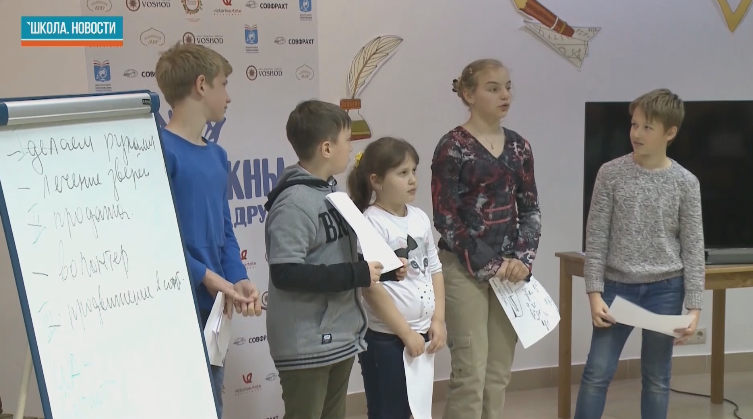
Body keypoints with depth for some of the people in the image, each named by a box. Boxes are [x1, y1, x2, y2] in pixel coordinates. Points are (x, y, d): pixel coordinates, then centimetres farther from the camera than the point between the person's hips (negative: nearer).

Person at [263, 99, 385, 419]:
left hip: (340, 337, 9)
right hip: (307, 345, -9)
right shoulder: (295, 202, -19)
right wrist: (357, 274, -22)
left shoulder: (329, 191, 11)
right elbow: (286, 273, -26)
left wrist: (374, 265, 3)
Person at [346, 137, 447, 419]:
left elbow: (434, 271, 13)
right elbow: (372, 288, -18)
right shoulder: (371, 224, -15)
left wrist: (438, 320, 3)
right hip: (385, 338, -7)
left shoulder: (420, 218, 7)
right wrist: (406, 333, -15)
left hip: (421, 333, 7)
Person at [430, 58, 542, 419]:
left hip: (510, 269, 6)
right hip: (465, 268, -5)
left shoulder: (518, 146, 9)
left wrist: (523, 258, -6)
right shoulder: (453, 146, -8)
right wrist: (487, 264, -12)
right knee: (471, 373, -5)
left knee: (499, 372, 9)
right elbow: (445, 217, -11)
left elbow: (530, 209, 10)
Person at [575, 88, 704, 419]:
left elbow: (693, 248, -1)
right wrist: (594, 292, -7)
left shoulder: (685, 183, -3)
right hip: (618, 286, 0)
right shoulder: (611, 174, -4)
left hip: (664, 289, 0)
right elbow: (596, 238, -2)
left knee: (657, 378, 11)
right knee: (597, 373, 0)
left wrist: (694, 306, -5)